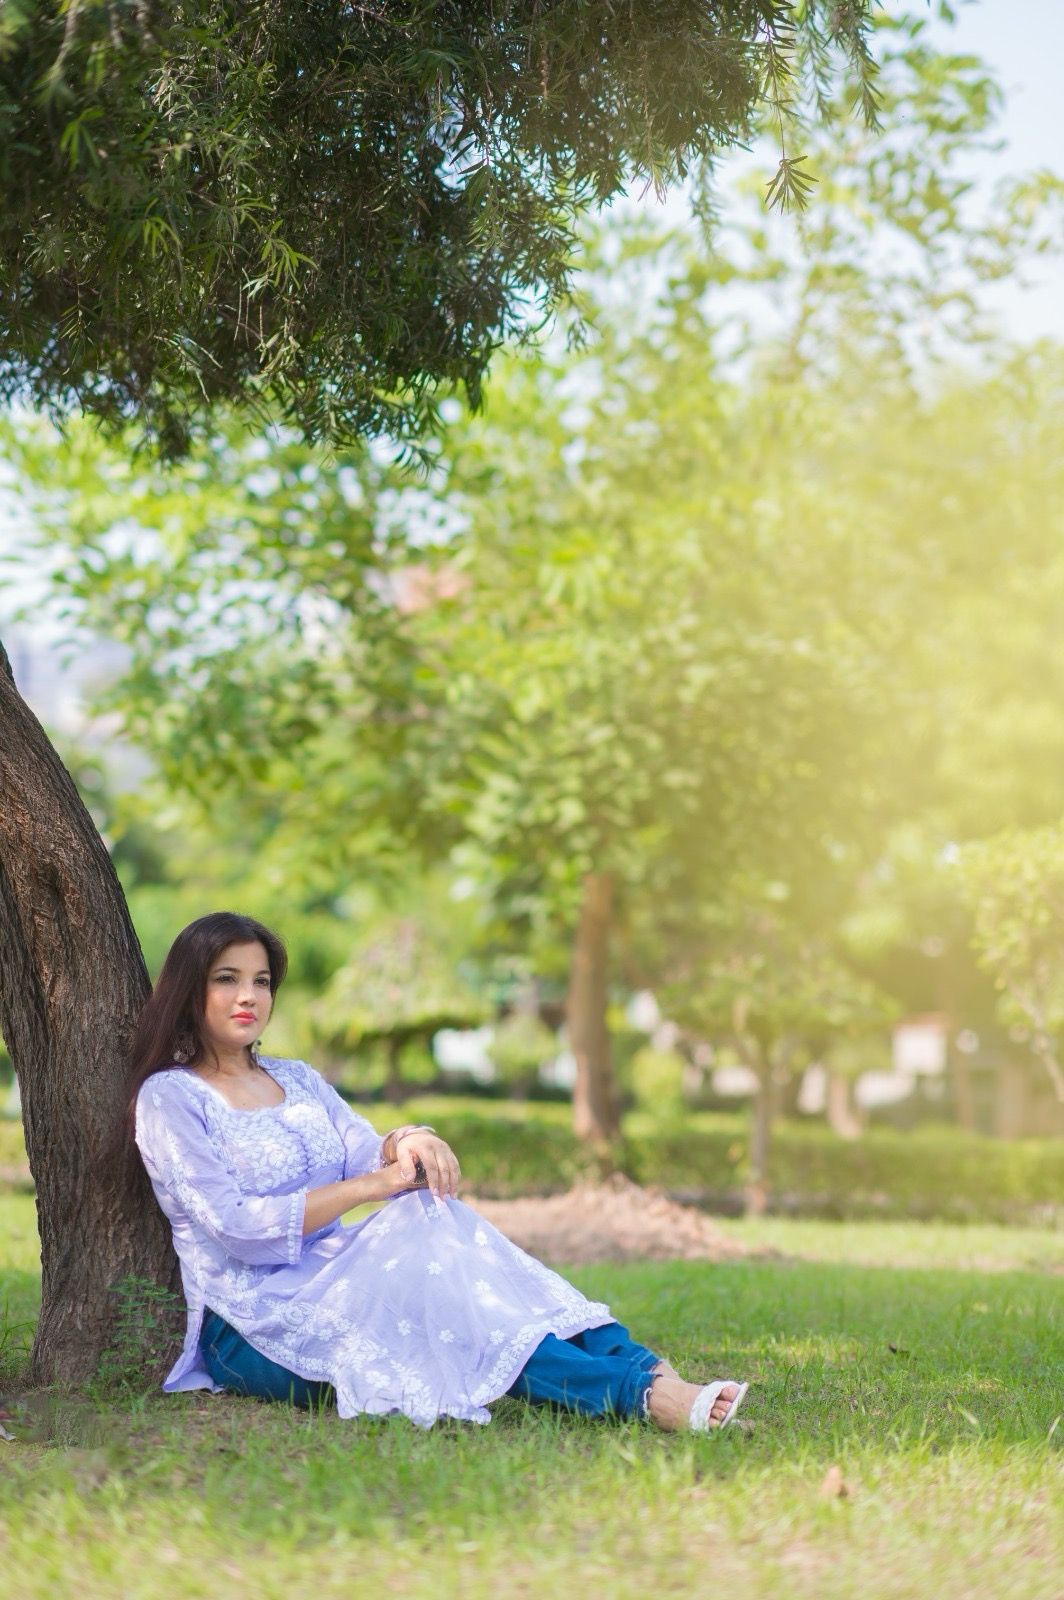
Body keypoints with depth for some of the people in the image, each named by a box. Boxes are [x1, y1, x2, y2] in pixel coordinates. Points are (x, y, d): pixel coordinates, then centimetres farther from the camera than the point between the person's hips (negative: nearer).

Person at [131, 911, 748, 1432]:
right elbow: (236, 1227, -15)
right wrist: (370, 1185, -19)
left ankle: (641, 1366, -42)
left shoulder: (298, 1080, 18)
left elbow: (369, 1156, 2)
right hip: (253, 1326, -6)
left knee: (439, 1219, -26)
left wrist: (407, 1144, -22)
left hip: (337, 1287, 6)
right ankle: (635, 1393, -44)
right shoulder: (168, 1098, -3)